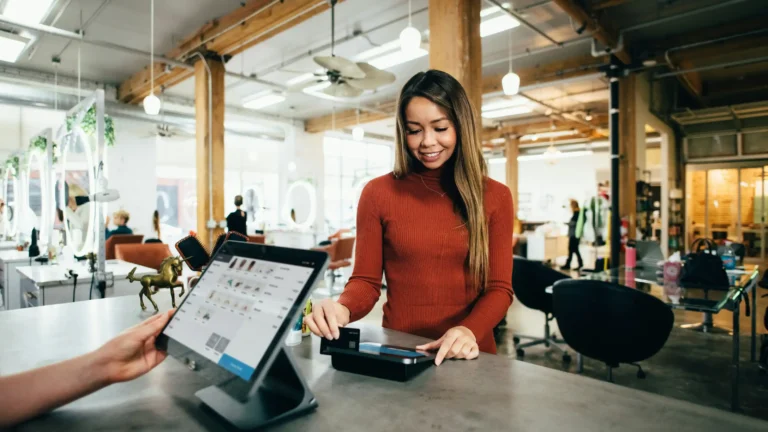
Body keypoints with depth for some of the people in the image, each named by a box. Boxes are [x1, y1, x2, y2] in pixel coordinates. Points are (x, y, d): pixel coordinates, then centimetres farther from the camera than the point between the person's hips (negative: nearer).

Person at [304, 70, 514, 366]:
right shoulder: (378, 193, 0)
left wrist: (470, 331, -18)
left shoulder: (495, 197, 2)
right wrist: (343, 309, -20)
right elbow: (366, 281, 1)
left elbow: (499, 288, 0)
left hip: (468, 355, 1)